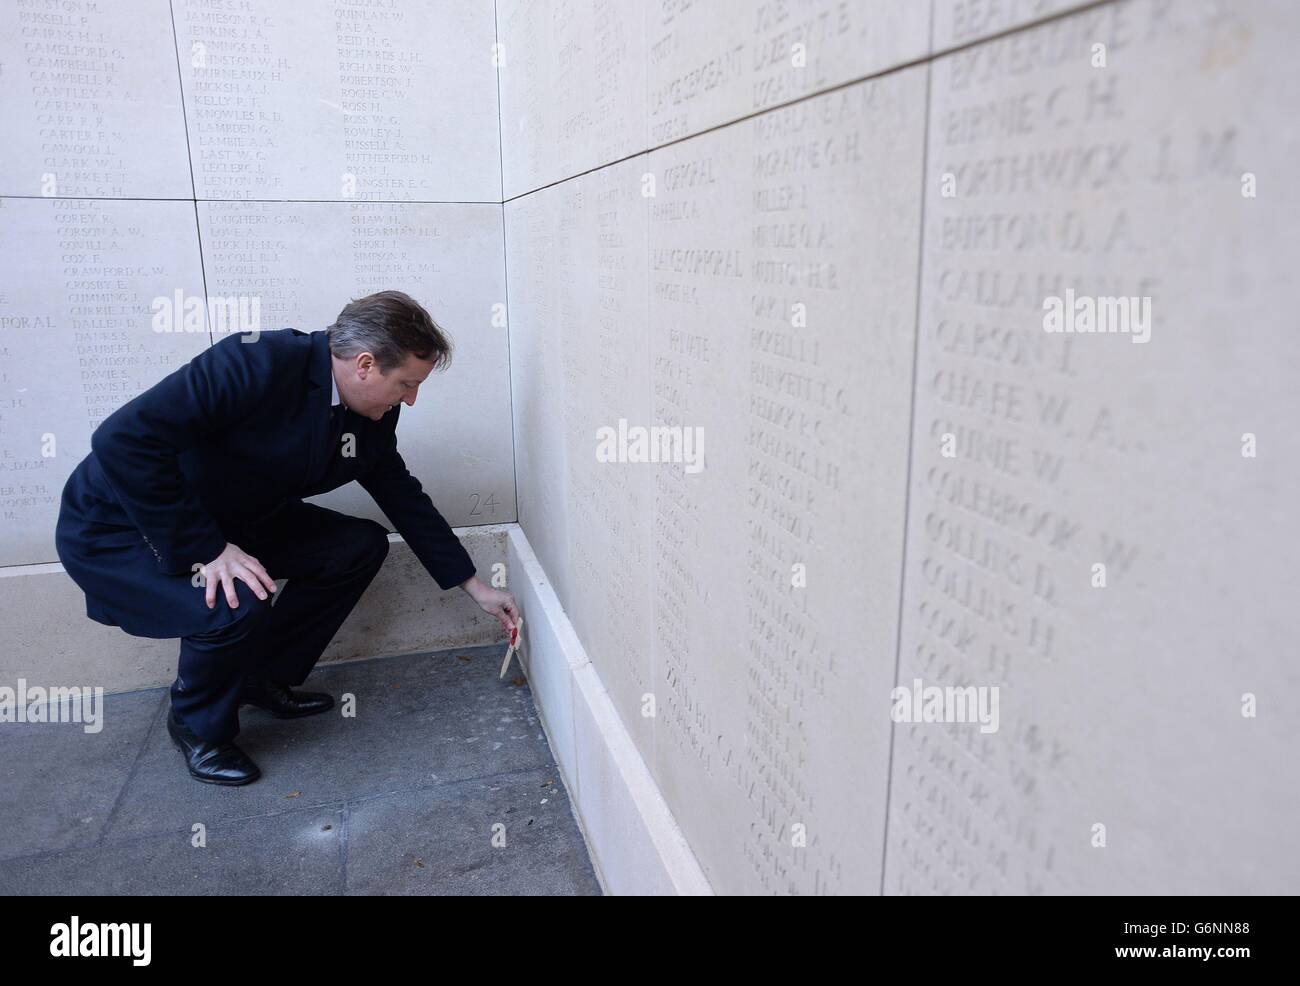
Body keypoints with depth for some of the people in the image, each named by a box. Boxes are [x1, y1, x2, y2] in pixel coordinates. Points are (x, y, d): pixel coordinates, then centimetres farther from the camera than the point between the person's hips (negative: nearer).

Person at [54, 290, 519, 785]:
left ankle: (265, 677, 15)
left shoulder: (371, 415, -7)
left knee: (361, 546, -2)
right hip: (117, 529, -7)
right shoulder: (258, 363, -32)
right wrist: (206, 550, -32)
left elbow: (403, 496, 5)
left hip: (232, 521, 8)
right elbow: (123, 439, -34)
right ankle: (198, 726, 1)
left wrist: (473, 585, 7)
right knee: (238, 603, -32)